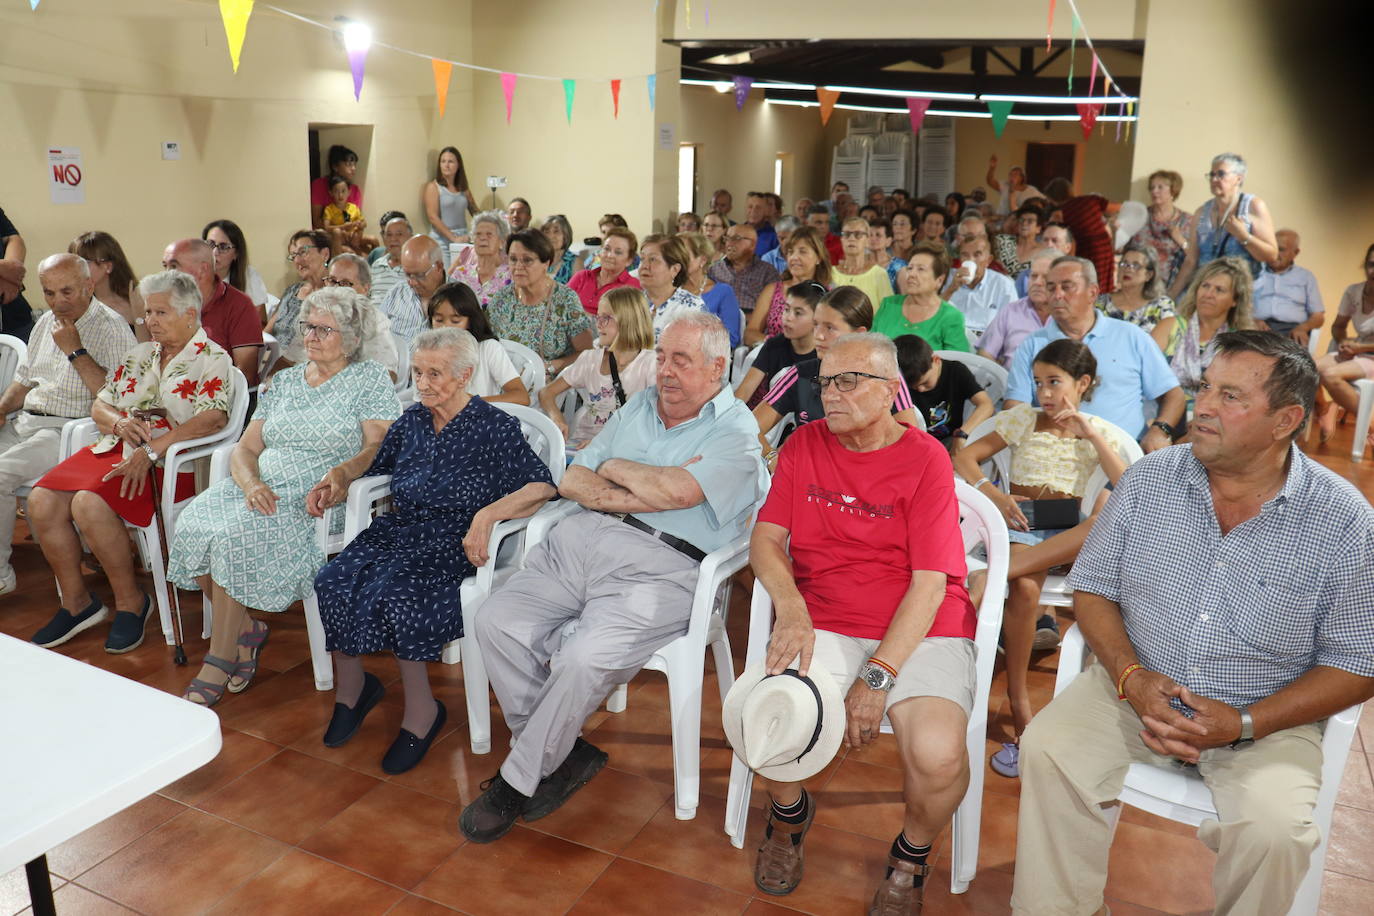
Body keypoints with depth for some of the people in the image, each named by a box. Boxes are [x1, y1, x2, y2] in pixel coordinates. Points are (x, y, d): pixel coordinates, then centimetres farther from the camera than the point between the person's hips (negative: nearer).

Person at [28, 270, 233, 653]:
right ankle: (75, 602, 0)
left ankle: (130, 601, -10)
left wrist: (151, 450, -24)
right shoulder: (139, 355, 21)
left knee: (89, 503, -29)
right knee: (42, 500, -14)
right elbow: (99, 406, 19)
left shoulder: (212, 359, -2)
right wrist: (119, 423, -6)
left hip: (169, 463, -7)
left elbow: (212, 418, -18)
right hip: (114, 449, 7)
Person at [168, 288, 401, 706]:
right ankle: (247, 628, -1)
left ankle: (219, 662, -14)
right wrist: (251, 484, -8)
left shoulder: (371, 379, 4)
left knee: (233, 535, -29)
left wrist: (341, 472, -26)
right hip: (261, 490, 6)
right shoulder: (283, 381, 20)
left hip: (313, 499, -6)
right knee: (191, 526, -21)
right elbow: (244, 449, 14)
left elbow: (379, 448, -7)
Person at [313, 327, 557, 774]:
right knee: (332, 582, -20)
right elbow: (371, 464, 29)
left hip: (454, 546, -6)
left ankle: (421, 710, -11)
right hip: (399, 532, 6)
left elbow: (543, 486, -15)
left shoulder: (494, 427, -5)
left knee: (396, 593, -32)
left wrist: (490, 512, -30)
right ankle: (350, 686, 3)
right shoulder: (411, 421, 14)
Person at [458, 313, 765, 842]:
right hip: (580, 540, 7)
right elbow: (572, 481, 13)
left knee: (586, 658, -28)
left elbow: (674, 491, -18)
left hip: (660, 566, -6)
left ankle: (518, 782, -3)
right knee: (496, 621, -12)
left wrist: (614, 468, 0)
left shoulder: (735, 431, 0)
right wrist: (632, 498, -4)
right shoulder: (638, 407, 20)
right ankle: (565, 753, 2)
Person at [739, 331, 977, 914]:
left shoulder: (925, 459, -3)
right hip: (821, 625, 3)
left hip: (918, 632, -2)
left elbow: (931, 582, -9)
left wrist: (879, 674, -17)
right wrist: (791, 608, -17)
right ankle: (790, 815, 13)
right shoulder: (804, 444, 9)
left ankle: (911, 856, 10)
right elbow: (766, 537, 3)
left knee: (938, 756, -28)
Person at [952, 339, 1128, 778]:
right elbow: (963, 458, -2)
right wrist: (992, 493, -20)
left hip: (1070, 532, 2)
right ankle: (1019, 707, -23)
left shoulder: (1100, 432, 9)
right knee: (1025, 588, -33)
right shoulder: (1023, 418, 7)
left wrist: (1093, 436, -10)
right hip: (1020, 523, -2)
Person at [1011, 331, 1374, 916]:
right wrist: (1130, 676, -15)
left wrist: (1244, 723, -17)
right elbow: (1092, 588, 3)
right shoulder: (1149, 480, -2)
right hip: (1135, 686, 2)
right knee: (1050, 748, -23)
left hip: (1265, 717, -1)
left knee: (1273, 829, -27)